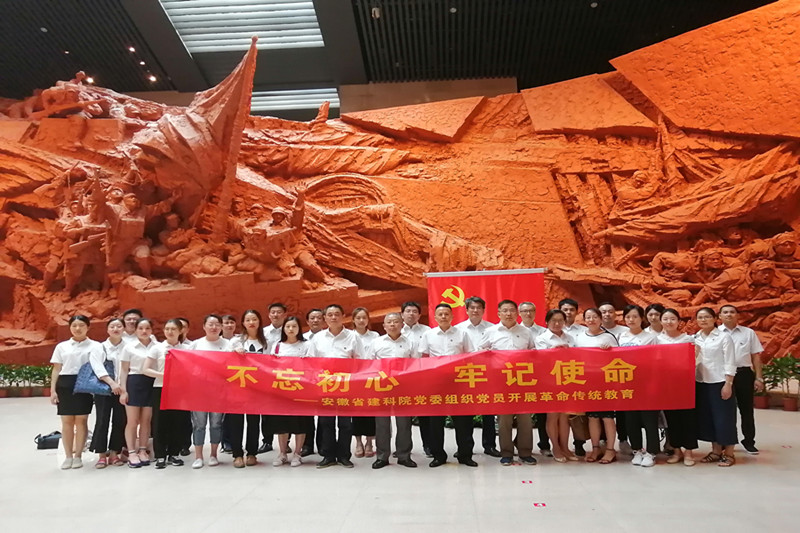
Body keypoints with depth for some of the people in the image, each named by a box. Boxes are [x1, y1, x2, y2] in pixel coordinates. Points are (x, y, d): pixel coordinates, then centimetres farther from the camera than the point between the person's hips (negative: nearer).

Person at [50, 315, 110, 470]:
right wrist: (53, 390, 2)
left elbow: (98, 366, -11)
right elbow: (56, 370, 11)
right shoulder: (62, 346, 10)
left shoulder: (95, 346, 1)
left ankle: (78, 456, 12)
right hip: (65, 384, 2)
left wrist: (111, 382, -28)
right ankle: (68, 457, 14)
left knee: (81, 420, 1)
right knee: (67, 421, 5)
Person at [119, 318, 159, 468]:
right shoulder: (129, 347, 2)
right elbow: (124, 370, 2)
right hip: (134, 383, -2)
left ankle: (142, 451, 16)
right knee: (132, 420, 0)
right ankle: (132, 453, 8)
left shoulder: (158, 347, 6)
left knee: (146, 420, 6)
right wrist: (123, 390, -5)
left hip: (151, 383, 2)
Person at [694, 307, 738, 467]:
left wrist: (728, 384, -13)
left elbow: (730, 362, -8)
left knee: (724, 417, 0)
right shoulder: (694, 338, 9)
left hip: (720, 382, -5)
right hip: (701, 383, 5)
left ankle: (729, 454, 9)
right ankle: (716, 451, 18)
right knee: (707, 417, 8)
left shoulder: (724, 337, -5)